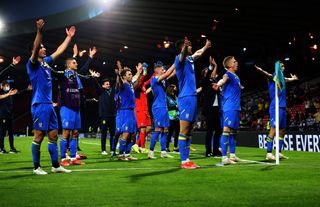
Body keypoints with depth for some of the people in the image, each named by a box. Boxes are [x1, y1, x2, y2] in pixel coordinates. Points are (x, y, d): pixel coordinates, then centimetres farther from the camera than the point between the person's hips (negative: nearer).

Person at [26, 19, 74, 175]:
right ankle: (36, 167, 5)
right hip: (39, 105, -8)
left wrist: (69, 37, 26)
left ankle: (55, 165, 16)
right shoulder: (32, 64, -6)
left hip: (49, 105, 8)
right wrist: (39, 31, -36)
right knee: (39, 136, -4)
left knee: (53, 135, 9)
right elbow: (34, 49, -24)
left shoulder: (46, 62, 16)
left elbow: (59, 51, 25)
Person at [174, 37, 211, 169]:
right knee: (183, 131, -9)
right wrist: (185, 46, -55)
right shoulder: (180, 59, -8)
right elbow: (183, 54, -33)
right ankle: (184, 161, -9)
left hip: (192, 97, 9)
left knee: (188, 132, 9)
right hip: (186, 98, -9)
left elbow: (198, 53, 42)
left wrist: (206, 46, 59)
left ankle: (187, 160, 12)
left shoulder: (190, 59, 19)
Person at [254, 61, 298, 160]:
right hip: (275, 107, -9)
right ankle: (269, 153, -15)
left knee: (282, 130, 11)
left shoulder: (282, 78, 19)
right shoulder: (274, 76, -6)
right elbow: (268, 75, -31)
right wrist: (261, 71, -53)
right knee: (273, 129, -14)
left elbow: (288, 79, 45)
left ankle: (279, 152, 19)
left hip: (283, 107, 9)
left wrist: (293, 78, 65)